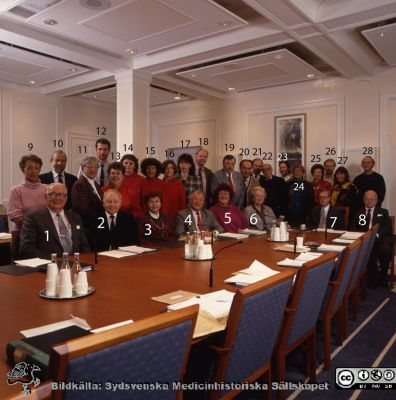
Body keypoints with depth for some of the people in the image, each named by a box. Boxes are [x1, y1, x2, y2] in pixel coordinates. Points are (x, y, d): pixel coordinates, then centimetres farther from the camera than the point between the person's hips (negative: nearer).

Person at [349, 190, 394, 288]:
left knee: (386, 250, -34)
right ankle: (373, 278, -18)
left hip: (381, 238, 0)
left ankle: (383, 275, -8)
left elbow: (388, 228, 8)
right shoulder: (358, 213, 24)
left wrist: (376, 234, -13)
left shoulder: (383, 212, 22)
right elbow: (352, 228, 13)